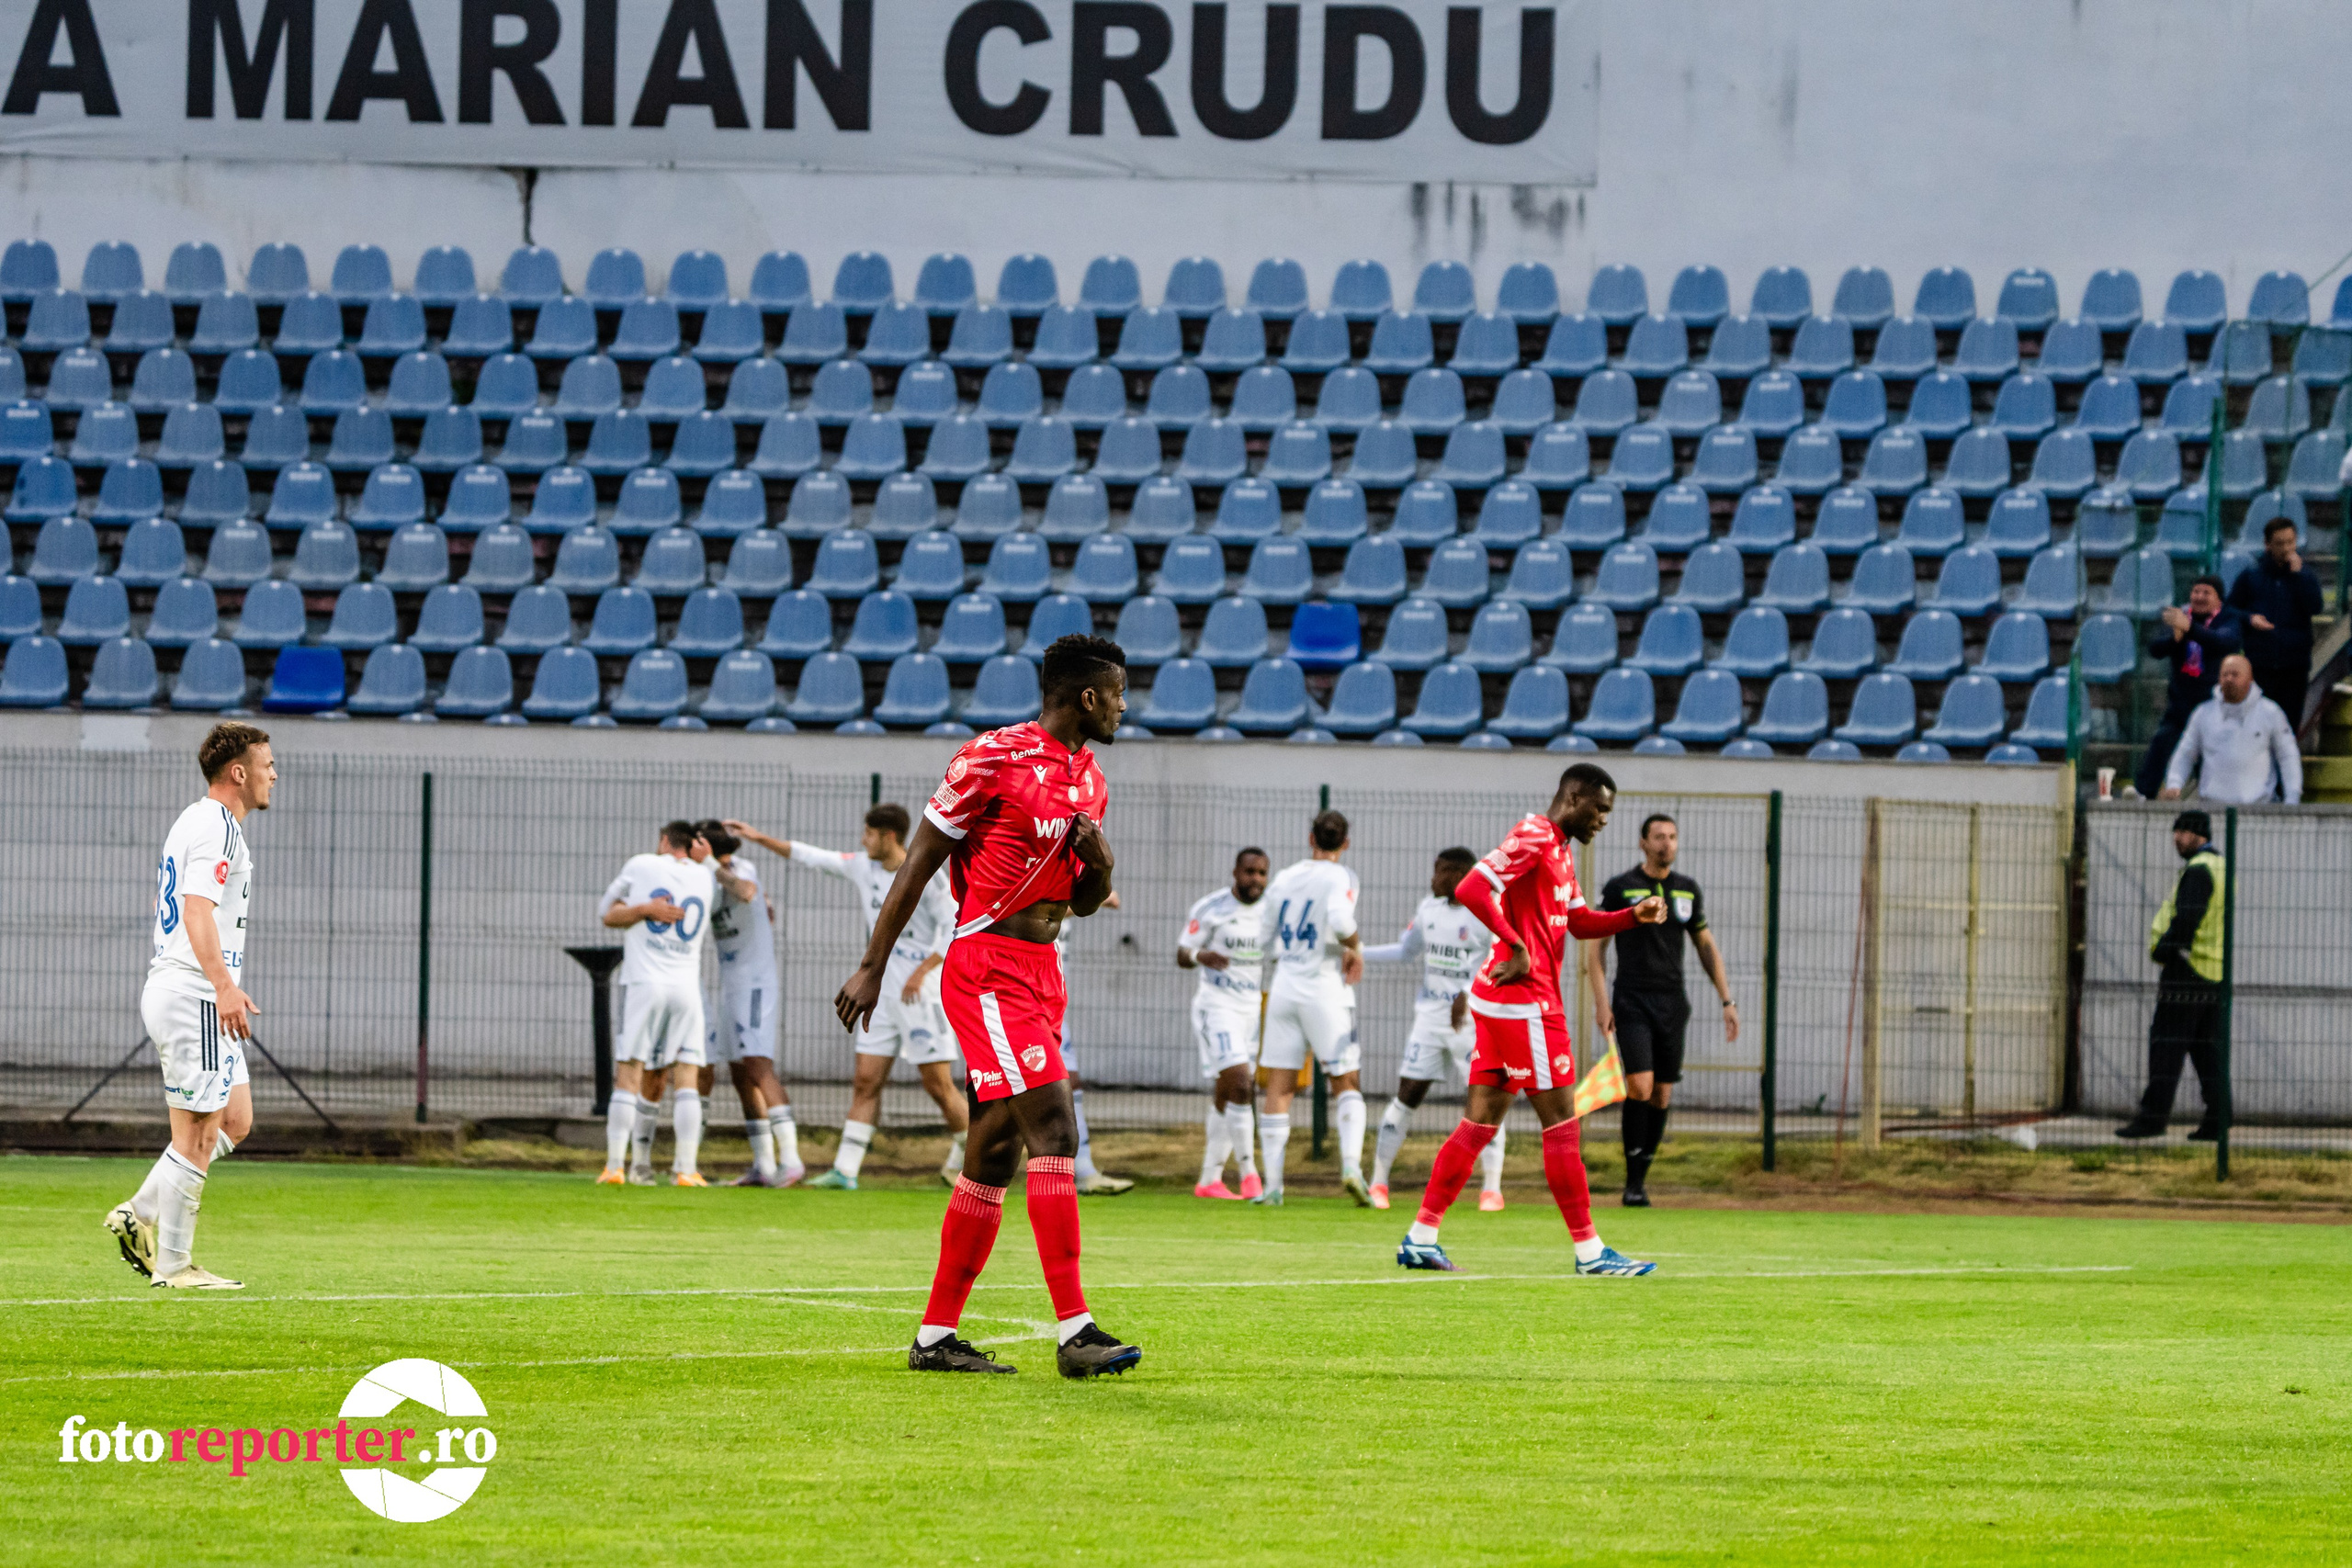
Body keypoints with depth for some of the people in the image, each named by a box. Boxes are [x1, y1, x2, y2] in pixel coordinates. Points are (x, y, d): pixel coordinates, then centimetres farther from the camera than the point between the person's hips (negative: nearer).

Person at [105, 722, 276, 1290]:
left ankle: (139, 1215, 13)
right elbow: (198, 910, -26)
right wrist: (224, 985, -36)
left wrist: (227, 988, 35)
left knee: (235, 1121, 14)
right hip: (193, 998, -10)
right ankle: (173, 1265, -3)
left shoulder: (199, 821, 19)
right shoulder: (217, 828, -13)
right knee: (196, 1136, -6)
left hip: (176, 992, 10)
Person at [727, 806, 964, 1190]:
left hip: (921, 991, -7)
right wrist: (759, 838, 17)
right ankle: (845, 1170, -1)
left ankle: (969, 1156, 16)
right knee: (865, 1081, 1)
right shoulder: (863, 867, 8)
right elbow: (809, 856, 17)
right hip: (882, 992, 7)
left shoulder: (924, 876, -12)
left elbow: (958, 928, -14)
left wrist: (922, 971, -20)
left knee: (939, 1084, -5)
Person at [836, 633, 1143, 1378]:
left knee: (995, 1155, 9)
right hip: (988, 972, -9)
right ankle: (1073, 1331, -22)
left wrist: (1100, 861, 0)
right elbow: (919, 864, -7)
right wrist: (873, 968, -8)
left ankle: (935, 1336, 15)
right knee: (1053, 1130, -18)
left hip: (1041, 974, 9)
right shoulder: (992, 759, -10)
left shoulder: (1090, 779, 15)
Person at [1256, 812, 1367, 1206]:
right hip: (1325, 989, -4)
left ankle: (1272, 1184, 0)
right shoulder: (1339, 878, -5)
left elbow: (1265, 941, 14)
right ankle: (1351, 1165, -15)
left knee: (1279, 1088, 5)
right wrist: (1355, 948, -7)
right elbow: (1339, 918, -25)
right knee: (1346, 1083, 6)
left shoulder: (1284, 878, 10)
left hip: (1284, 986, 4)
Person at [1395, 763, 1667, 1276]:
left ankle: (1420, 1239, 8)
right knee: (1561, 1123, -5)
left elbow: (1580, 923, 26)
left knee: (1481, 1123, 9)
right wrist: (1517, 946, -20)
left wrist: (1634, 916, 10)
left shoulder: (1560, 849, 19)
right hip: (1524, 1002, -10)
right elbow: (1471, 889, -24)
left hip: (1499, 1001, 10)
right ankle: (1588, 1250, -1)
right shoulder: (1533, 839, -13)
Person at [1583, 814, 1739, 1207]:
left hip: (1672, 1005, 4)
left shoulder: (1688, 891, 10)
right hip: (1632, 1002, -4)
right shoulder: (1619, 888, -2)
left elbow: (1706, 946, 18)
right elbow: (1595, 944, 0)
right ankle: (1632, 1184, -9)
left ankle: (1642, 1179, 13)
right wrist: (1601, 1002, -10)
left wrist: (1727, 1001, 12)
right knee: (1640, 1086, -17)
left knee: (1662, 1095, 2)